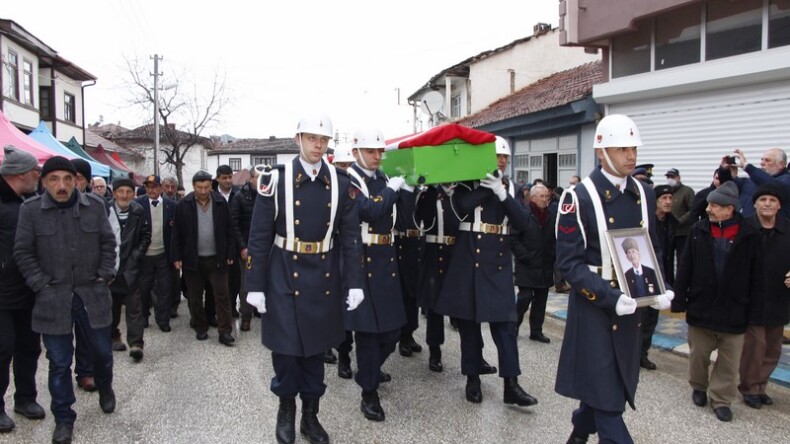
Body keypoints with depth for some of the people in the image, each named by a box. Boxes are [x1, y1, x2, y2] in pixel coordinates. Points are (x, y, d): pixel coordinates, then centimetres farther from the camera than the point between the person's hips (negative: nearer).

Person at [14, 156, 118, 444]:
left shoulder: (95, 205, 0)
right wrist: (42, 285, -7)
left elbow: (108, 243, 6)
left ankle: (105, 387, 44)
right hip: (53, 298, -1)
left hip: (92, 294, 1)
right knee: (59, 362, 7)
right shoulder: (31, 209, -4)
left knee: (102, 351, 13)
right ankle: (64, 418, 24)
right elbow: (23, 253, -1)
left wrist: (105, 276, -2)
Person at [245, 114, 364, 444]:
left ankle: (310, 415, 31)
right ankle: (286, 410, 32)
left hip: (324, 278, 2)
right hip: (285, 277, -2)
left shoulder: (341, 183, 0)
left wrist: (354, 282, -2)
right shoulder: (276, 179, -7)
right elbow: (259, 236, -6)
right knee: (285, 346, 5)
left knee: (315, 346, 13)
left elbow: (350, 236, 2)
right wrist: (255, 286, -7)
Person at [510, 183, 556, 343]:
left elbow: (556, 239, 13)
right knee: (525, 297, -5)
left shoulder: (552, 216, 6)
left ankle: (536, 331, 21)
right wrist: (524, 256, -13)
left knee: (540, 300, 10)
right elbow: (513, 238, -11)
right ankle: (514, 325, 16)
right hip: (527, 267, -5)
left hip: (545, 267, 5)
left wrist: (553, 256, 2)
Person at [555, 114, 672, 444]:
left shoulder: (644, 195, 6)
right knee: (607, 397, -1)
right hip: (594, 307, -6)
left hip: (630, 306, 7)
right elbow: (569, 263, -16)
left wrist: (659, 289, -4)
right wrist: (610, 297, -25)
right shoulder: (578, 198, -14)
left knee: (616, 385, 20)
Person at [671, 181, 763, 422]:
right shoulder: (698, 230, -2)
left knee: (729, 360, 8)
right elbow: (685, 268, -1)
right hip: (700, 305, 1)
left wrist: (753, 310, -4)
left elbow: (757, 276, -3)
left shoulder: (749, 235, -6)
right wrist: (679, 300, -4)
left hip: (734, 309, -1)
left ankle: (721, 398, 22)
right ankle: (699, 387, 36)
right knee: (698, 353, 15)